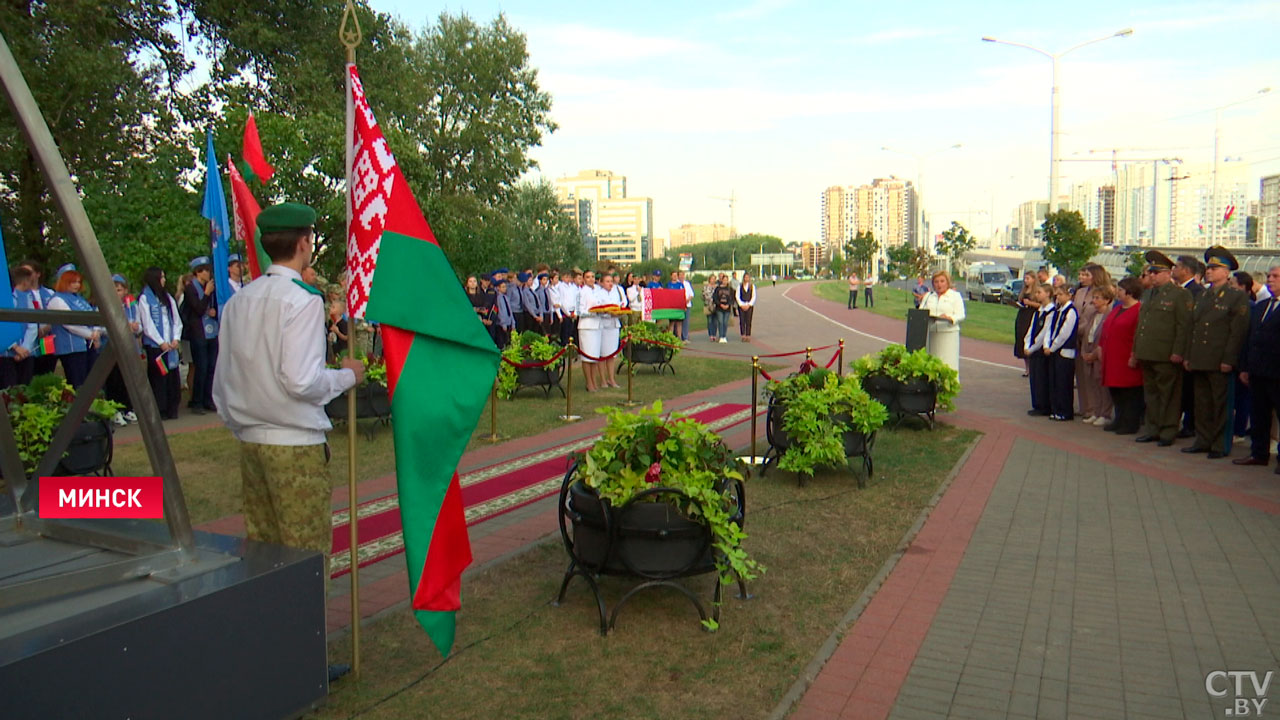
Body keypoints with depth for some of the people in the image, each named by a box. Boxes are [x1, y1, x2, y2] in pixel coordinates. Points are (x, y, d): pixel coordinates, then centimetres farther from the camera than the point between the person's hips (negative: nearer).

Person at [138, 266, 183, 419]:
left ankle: (172, 409, 8)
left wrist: (176, 339, -1)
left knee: (173, 375, 3)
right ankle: (159, 410, -1)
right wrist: (161, 342, -10)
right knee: (158, 376, -4)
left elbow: (176, 319, 12)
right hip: (154, 344, -5)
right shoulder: (144, 299, -1)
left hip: (171, 344, 5)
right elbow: (148, 324, -7)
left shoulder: (168, 297, 16)